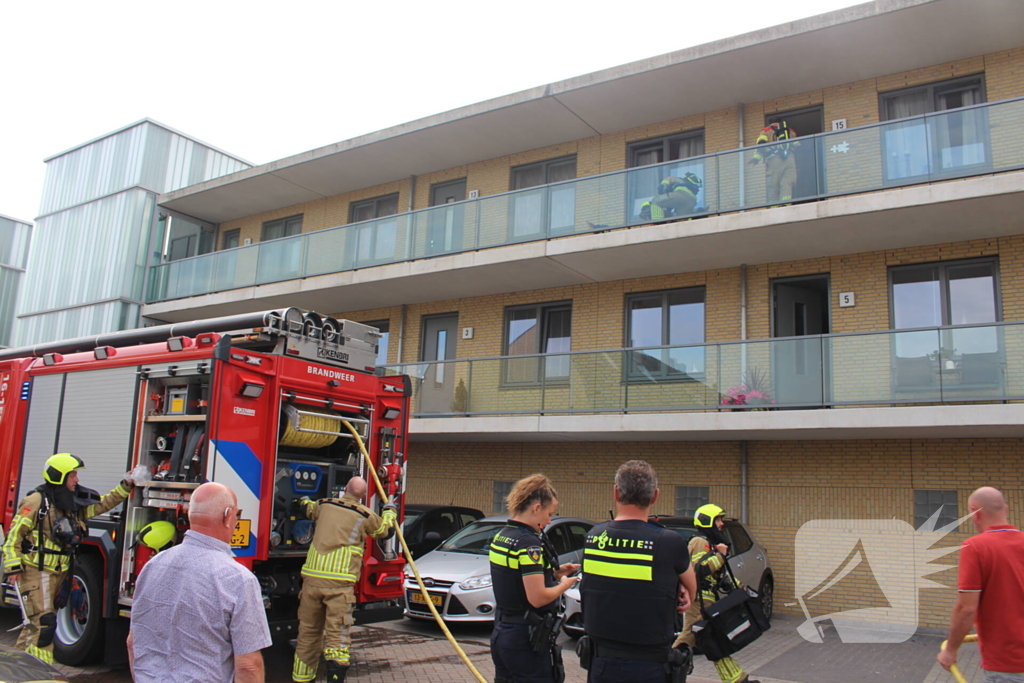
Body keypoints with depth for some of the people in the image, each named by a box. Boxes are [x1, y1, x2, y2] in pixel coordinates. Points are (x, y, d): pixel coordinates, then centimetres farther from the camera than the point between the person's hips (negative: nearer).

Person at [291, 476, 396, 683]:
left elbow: (308, 508, 36)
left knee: (308, 631, 17)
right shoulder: (365, 516, 0)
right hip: (339, 581, -4)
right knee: (337, 634, -3)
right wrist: (390, 511, 37)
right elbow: (386, 530, 18)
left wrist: (304, 501, 60)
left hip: (312, 577, 4)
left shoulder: (324, 505, 12)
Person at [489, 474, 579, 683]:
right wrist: (564, 584, -7)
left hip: (501, 633, 9)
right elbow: (537, 598, -24)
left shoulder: (500, 536, 7)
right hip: (526, 640, -9)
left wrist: (555, 572, 9)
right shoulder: (529, 544, -20)